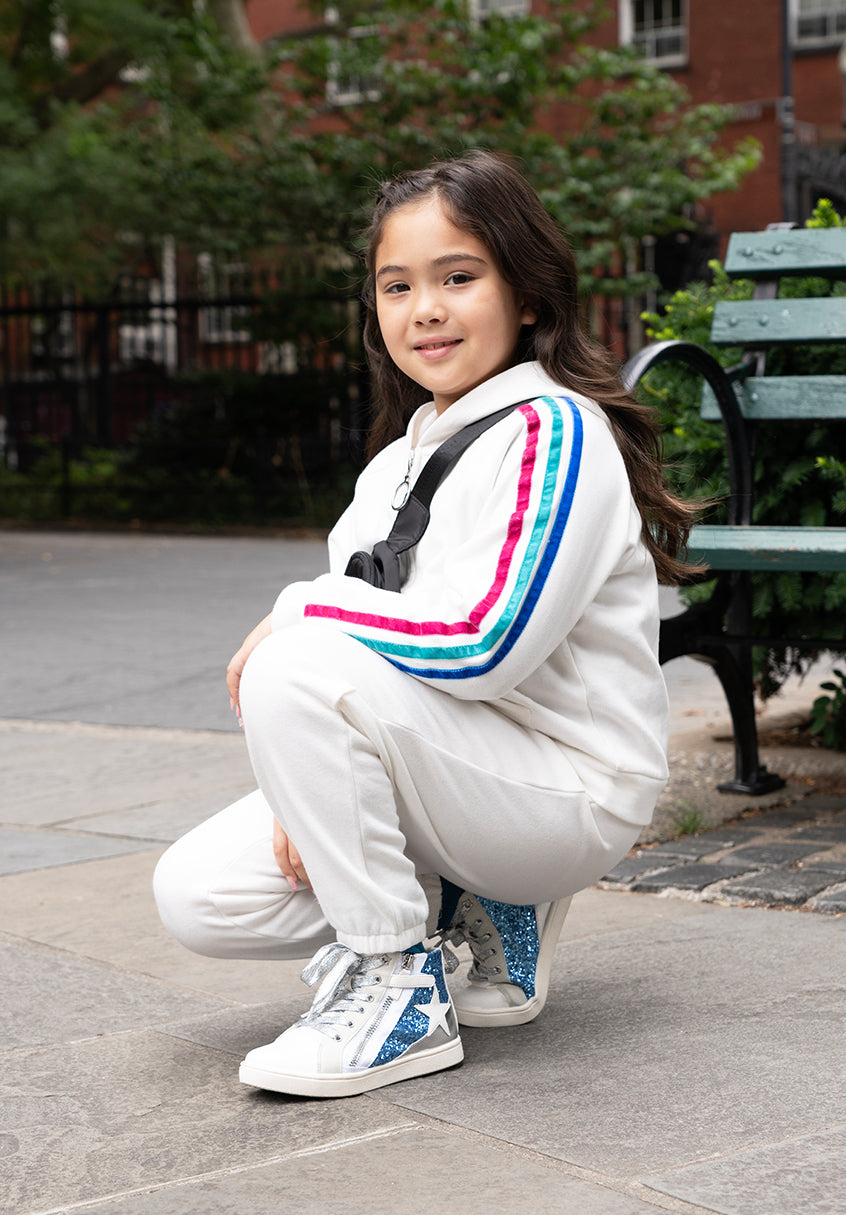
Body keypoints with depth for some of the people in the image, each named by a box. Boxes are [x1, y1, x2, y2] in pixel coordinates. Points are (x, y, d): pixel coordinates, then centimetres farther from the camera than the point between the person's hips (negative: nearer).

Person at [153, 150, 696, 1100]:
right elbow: (375, 639, 13)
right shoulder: (395, 461, 13)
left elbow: (482, 646, -26)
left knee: (295, 668, -29)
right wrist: (313, 782, -6)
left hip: (569, 794, -8)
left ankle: (399, 988, -16)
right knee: (197, 895, -5)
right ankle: (475, 908, 11)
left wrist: (300, 611, -15)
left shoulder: (553, 434, -14)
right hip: (449, 771, 8)